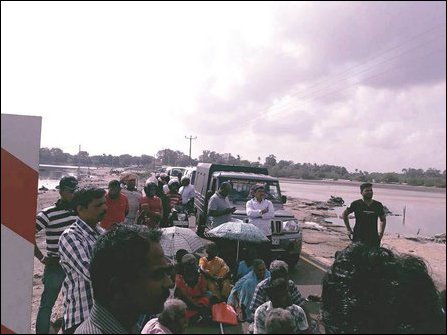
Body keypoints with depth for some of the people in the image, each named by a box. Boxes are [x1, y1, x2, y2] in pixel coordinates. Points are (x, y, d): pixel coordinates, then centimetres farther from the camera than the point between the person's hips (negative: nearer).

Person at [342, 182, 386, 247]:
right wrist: (349, 230, 5)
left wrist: (381, 233, 10)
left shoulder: (378, 205, 7)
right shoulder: (356, 204, -1)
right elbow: (344, 214, 10)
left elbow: (383, 219, 21)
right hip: (358, 239, -2)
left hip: (374, 239, 2)